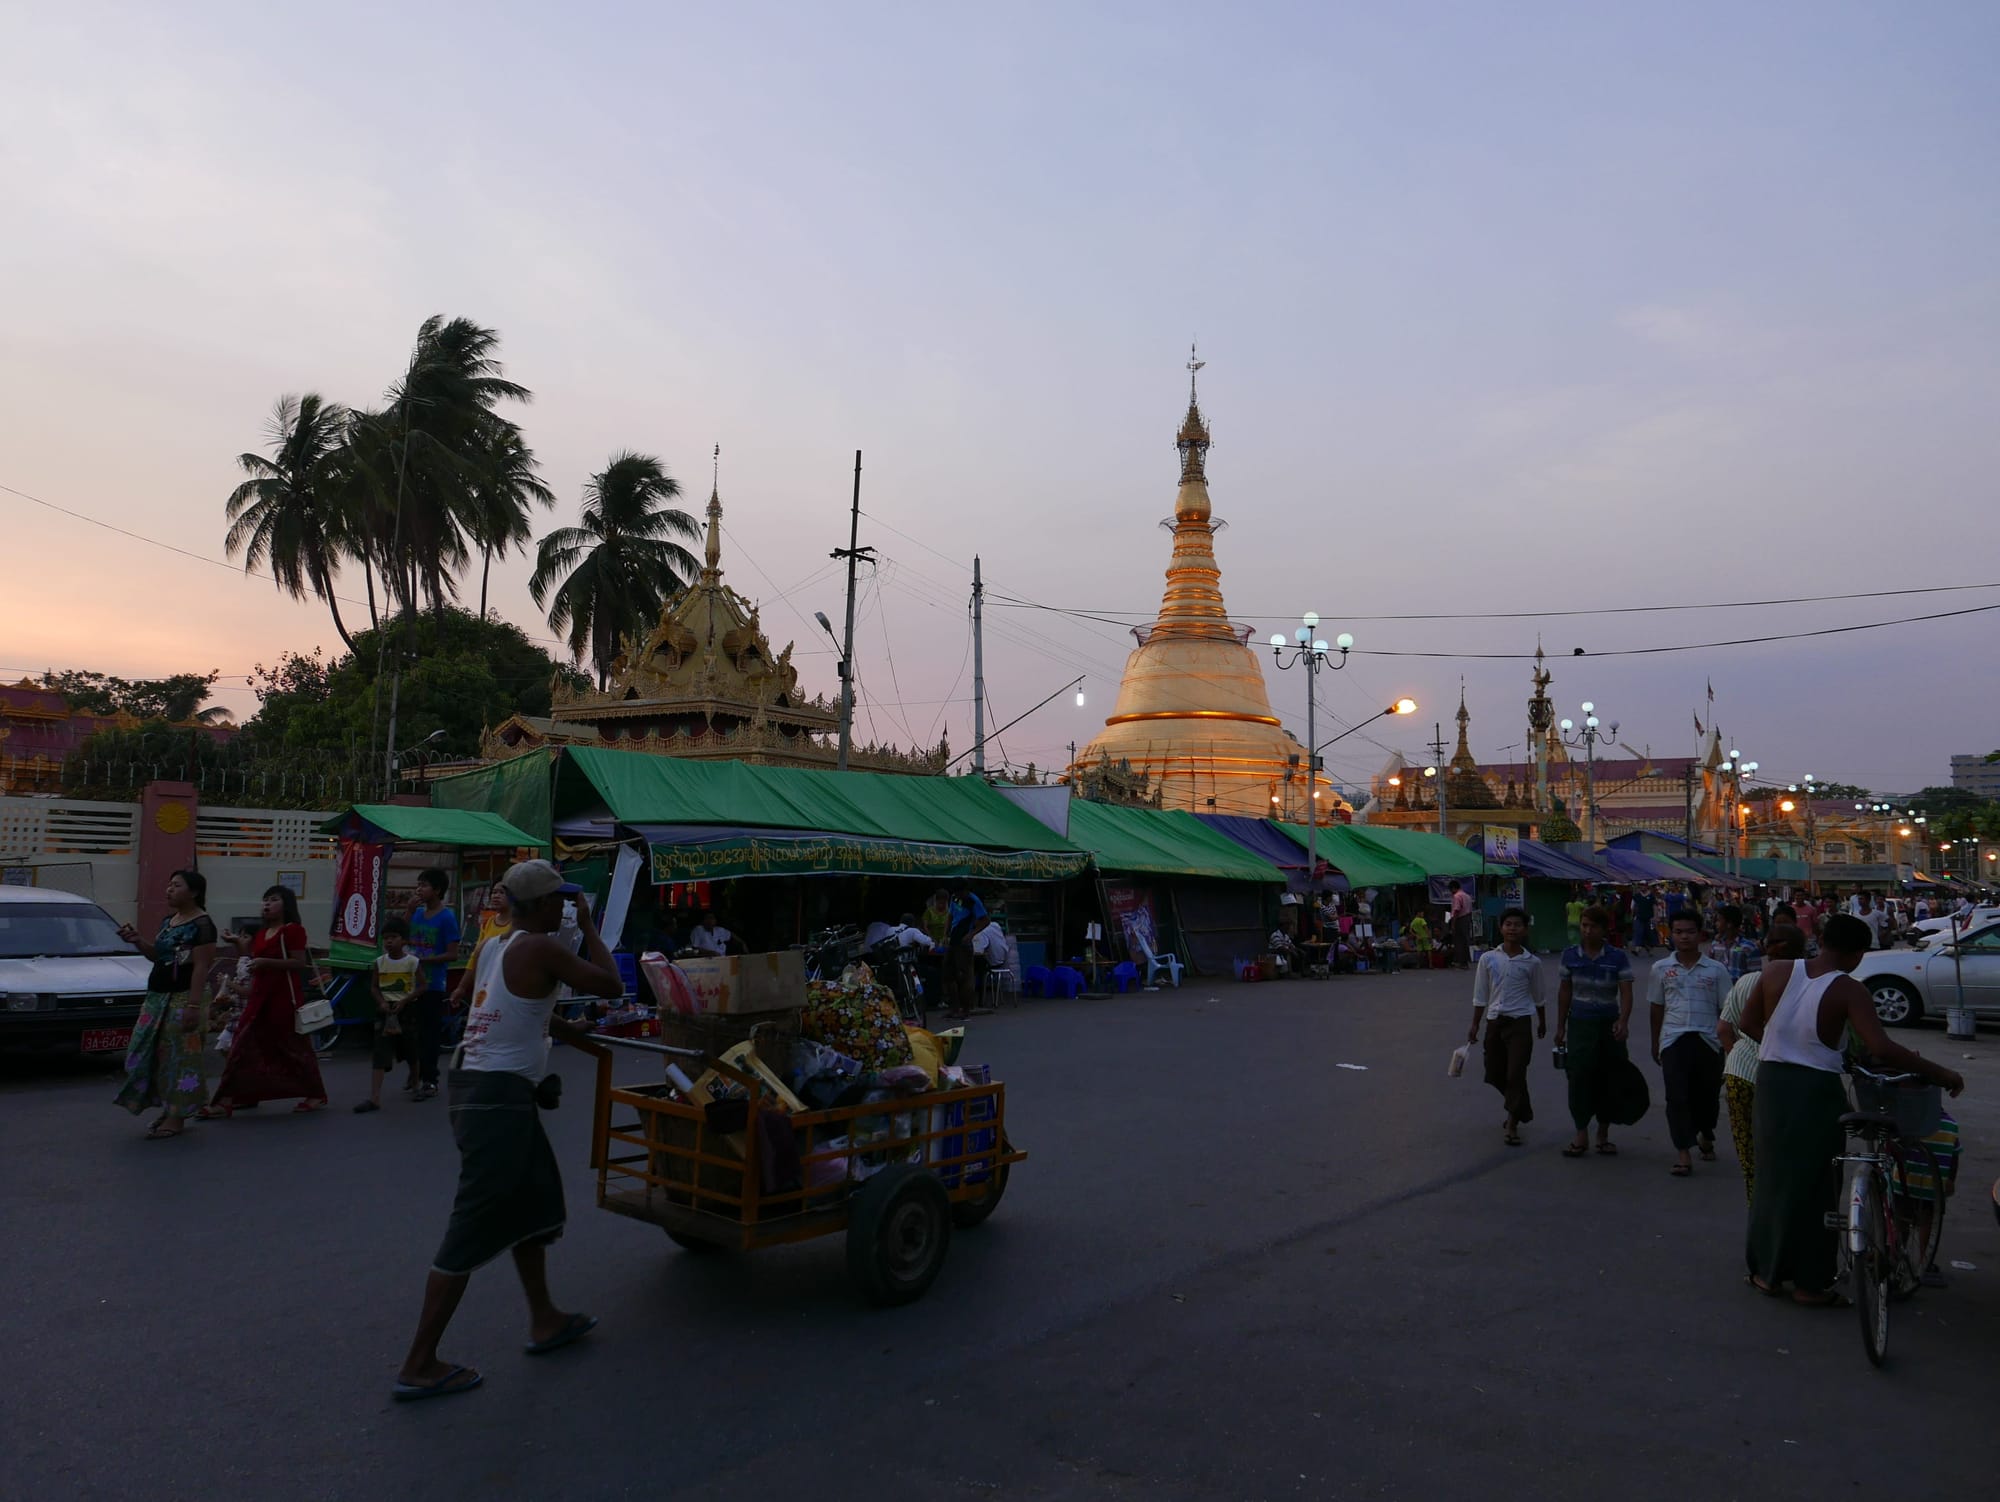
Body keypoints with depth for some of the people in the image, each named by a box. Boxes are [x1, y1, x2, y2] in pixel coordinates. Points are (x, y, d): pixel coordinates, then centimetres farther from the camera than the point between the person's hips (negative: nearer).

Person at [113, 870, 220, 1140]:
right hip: (157, 995, 9)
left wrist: (193, 1005, -21)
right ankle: (168, 1108, 20)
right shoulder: (168, 921, 15)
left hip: (182, 997, -9)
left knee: (179, 1055, -5)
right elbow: (157, 955, 21)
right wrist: (137, 941, 4)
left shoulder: (202, 925, -11)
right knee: (150, 1053, 9)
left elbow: (200, 967, -16)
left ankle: (176, 1117, 1)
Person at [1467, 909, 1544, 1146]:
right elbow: (1480, 996, 5)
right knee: (1495, 1074, 11)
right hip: (1494, 1021, 3)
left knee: (1516, 1074, -6)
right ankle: (1519, 1108, 37)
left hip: (1520, 1022, -2)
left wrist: (1542, 1022, 20)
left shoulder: (1531, 962, -3)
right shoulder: (1488, 958, -1)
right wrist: (1474, 1025, 4)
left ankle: (1513, 1125, 2)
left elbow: (1538, 997, 11)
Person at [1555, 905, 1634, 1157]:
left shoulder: (1617, 958, -3)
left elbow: (1626, 992, -9)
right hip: (1580, 1023, 1)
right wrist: (1560, 1027, 11)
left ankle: (1603, 1135, 20)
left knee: (1607, 1079, 6)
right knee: (1579, 1077, -7)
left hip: (1609, 1024, -1)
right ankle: (1581, 1135, 0)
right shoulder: (1571, 955, 3)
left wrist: (1623, 1021, -25)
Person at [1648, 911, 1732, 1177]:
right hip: (1674, 1039, 0)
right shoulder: (1661, 968, 6)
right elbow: (1656, 1007, 12)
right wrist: (1655, 1044, 14)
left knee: (1707, 1094, 12)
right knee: (1677, 1096, -8)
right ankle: (1683, 1153, -4)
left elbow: (1725, 1010, 6)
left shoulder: (1716, 970, 3)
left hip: (1707, 1039, 0)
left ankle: (1705, 1136, 40)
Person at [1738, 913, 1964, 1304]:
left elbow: (1747, 1023, 4)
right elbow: (1882, 1050, -23)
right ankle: (1810, 1282, 19)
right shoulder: (1849, 991, -14)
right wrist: (1940, 1073, -13)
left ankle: (1766, 1271, 26)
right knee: (1813, 1184, 9)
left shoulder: (1776, 971, -3)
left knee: (1773, 1178, 16)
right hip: (1817, 1092, -4)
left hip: (1771, 1084, 4)